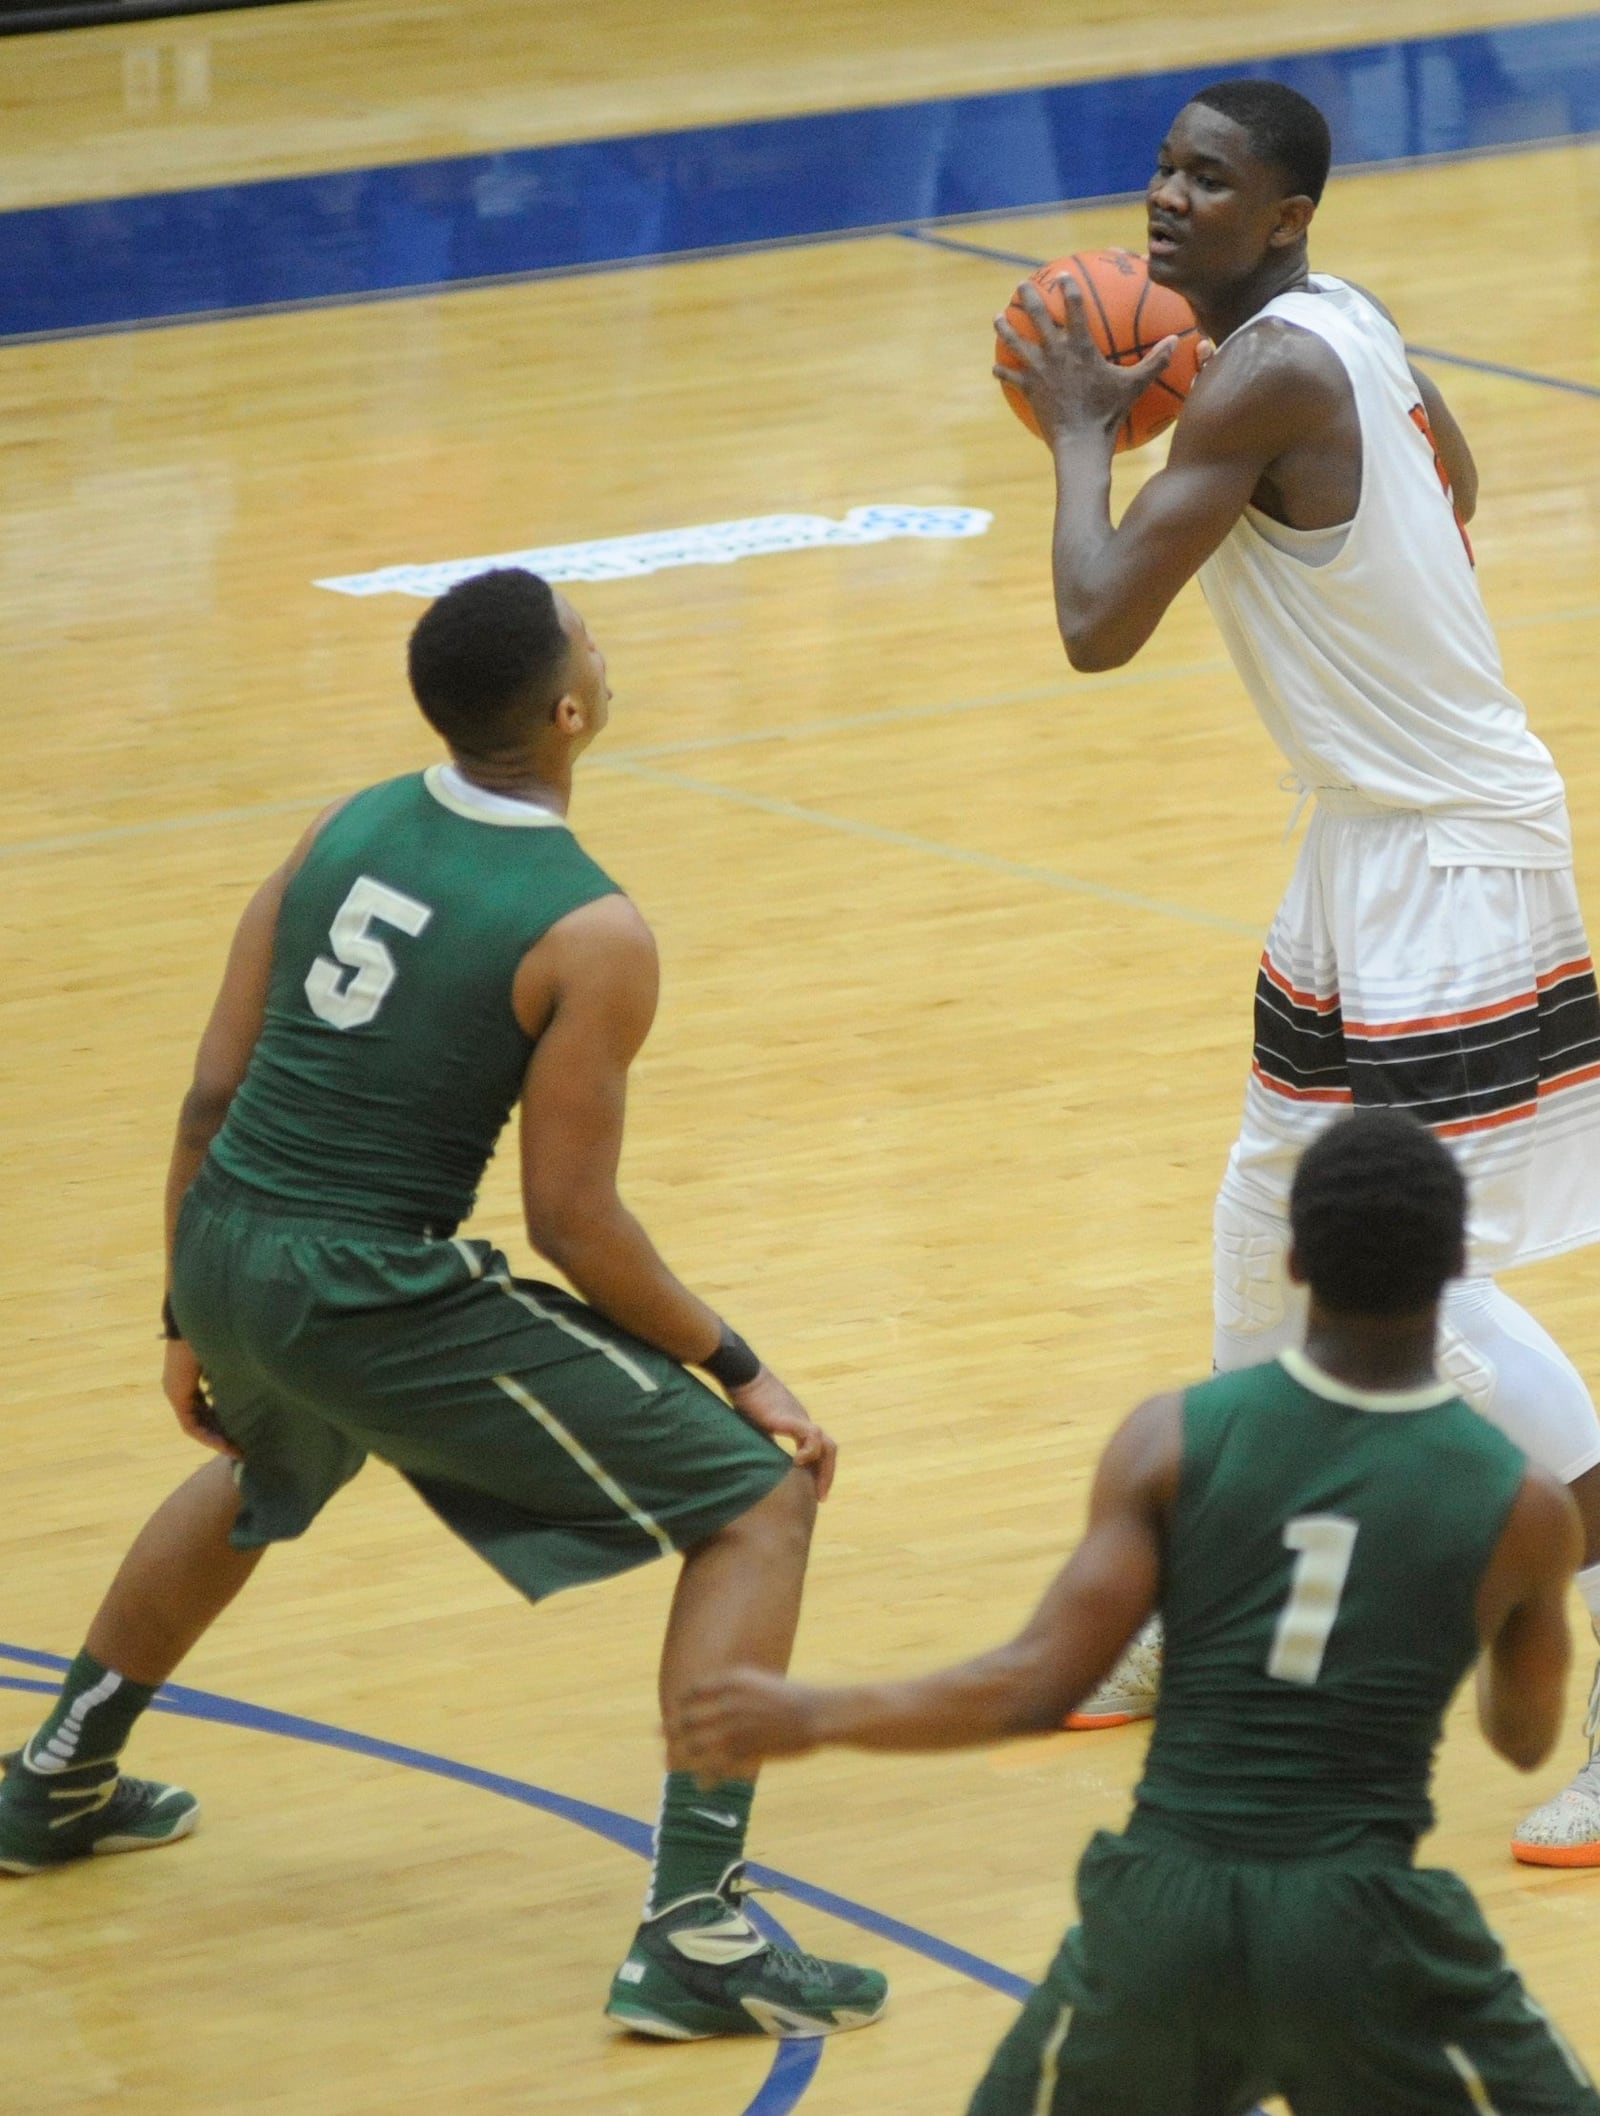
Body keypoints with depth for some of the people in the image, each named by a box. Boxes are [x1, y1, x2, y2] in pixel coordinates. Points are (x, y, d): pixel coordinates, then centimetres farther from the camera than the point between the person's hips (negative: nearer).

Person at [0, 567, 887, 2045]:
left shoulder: (342, 834, 6)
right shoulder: (591, 937, -13)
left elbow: (213, 1097, 9)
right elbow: (570, 1220, -11)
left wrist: (194, 1323, 21)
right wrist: (740, 1370, 2)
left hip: (228, 1251, 7)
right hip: (378, 1298, -7)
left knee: (259, 1482, 42)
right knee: (758, 1504, 2)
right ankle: (694, 1935, -7)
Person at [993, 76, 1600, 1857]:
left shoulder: (1264, 378, -22)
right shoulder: (1340, 325, 7)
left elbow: (1096, 626, -24)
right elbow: (1454, 477, 28)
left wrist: (1081, 429, -9)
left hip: (1448, 854, -10)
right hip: (1380, 837, 10)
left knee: (1426, 1278, -11)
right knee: (1274, 1237, 20)